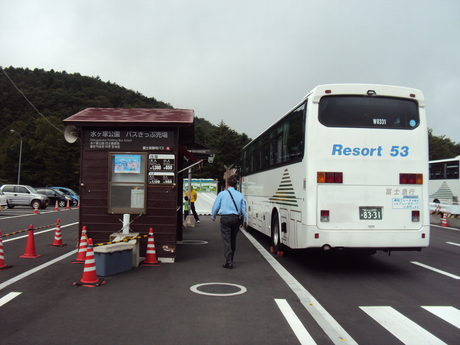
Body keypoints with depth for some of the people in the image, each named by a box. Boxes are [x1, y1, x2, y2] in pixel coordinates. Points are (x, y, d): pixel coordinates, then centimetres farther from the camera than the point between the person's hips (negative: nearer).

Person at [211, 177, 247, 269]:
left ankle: (229, 262, -8)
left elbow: (215, 207, 4)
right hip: (235, 218, 3)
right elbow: (243, 209, 6)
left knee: (226, 240, -2)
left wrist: (213, 216, 20)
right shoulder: (240, 195, 4)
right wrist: (244, 220, 17)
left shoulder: (222, 194, -2)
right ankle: (231, 260, 27)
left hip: (225, 218, -3)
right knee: (233, 240, 16)